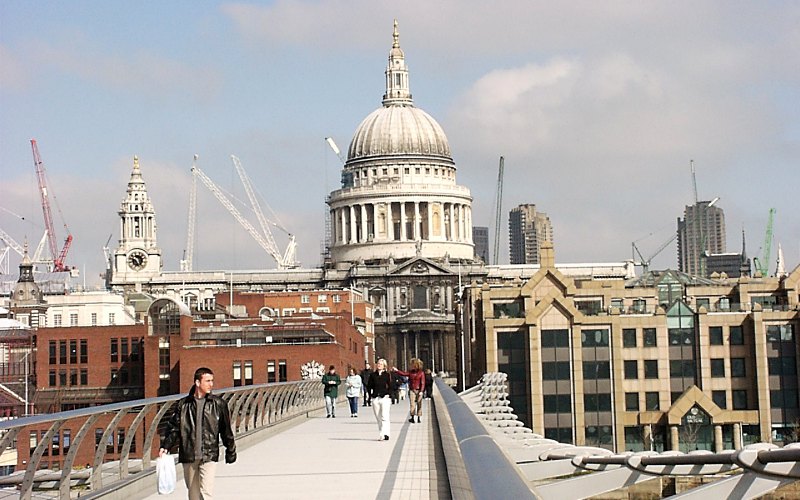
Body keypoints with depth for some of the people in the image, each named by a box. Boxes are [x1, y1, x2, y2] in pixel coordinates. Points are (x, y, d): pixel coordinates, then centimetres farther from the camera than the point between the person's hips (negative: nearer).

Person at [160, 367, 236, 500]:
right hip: (188, 455, 2)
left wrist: (231, 452, 12)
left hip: (209, 455, -2)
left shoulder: (218, 404, 3)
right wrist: (165, 447, -7)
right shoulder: (184, 404, 4)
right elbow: (174, 427, 6)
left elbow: (226, 430, 9)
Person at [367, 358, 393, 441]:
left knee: (384, 417, -12)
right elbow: (369, 386, 13)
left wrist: (388, 395, -9)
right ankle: (381, 435, 13)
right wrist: (371, 395, 4)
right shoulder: (373, 375, 9)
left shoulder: (387, 375, 2)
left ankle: (385, 434, -20)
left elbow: (390, 386, 0)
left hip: (385, 397, -4)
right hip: (375, 398, 4)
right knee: (378, 418, 8)